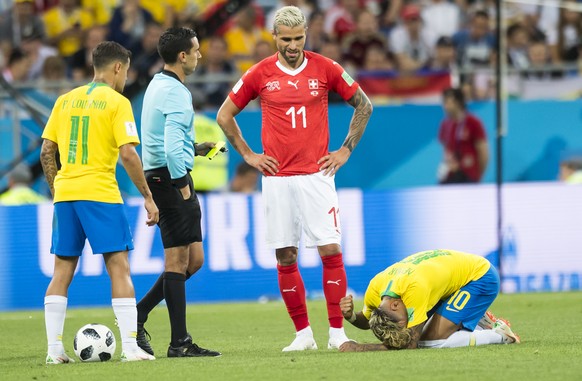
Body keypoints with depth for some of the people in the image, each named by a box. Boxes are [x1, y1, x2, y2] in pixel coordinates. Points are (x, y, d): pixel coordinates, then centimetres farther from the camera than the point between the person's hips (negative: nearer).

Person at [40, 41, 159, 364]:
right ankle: (130, 346, -8)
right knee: (119, 268, -2)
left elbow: (46, 151, 12)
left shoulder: (66, 100, 12)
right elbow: (128, 154, -11)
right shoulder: (117, 102, -4)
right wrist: (147, 197, -5)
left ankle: (54, 349, 6)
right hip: (100, 193, -5)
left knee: (62, 272, 9)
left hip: (65, 193, 5)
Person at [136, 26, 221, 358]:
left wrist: (193, 148, 19)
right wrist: (182, 183, -17)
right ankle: (180, 343, -5)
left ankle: (137, 316, 12)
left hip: (161, 178, 10)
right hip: (171, 179, -10)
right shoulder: (176, 92, -15)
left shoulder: (157, 85, 16)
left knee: (193, 260, 11)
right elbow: (172, 146, -24)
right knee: (178, 261, -7)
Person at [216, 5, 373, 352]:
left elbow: (363, 105, 13)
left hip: (316, 174, -1)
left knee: (331, 250, -8)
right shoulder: (260, 75, 3)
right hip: (277, 178, 1)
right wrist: (248, 155, 8)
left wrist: (346, 150, 7)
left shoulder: (325, 69, 1)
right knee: (286, 257, 2)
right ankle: (303, 334, 10)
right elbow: (225, 116, 14)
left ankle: (337, 332, -2)